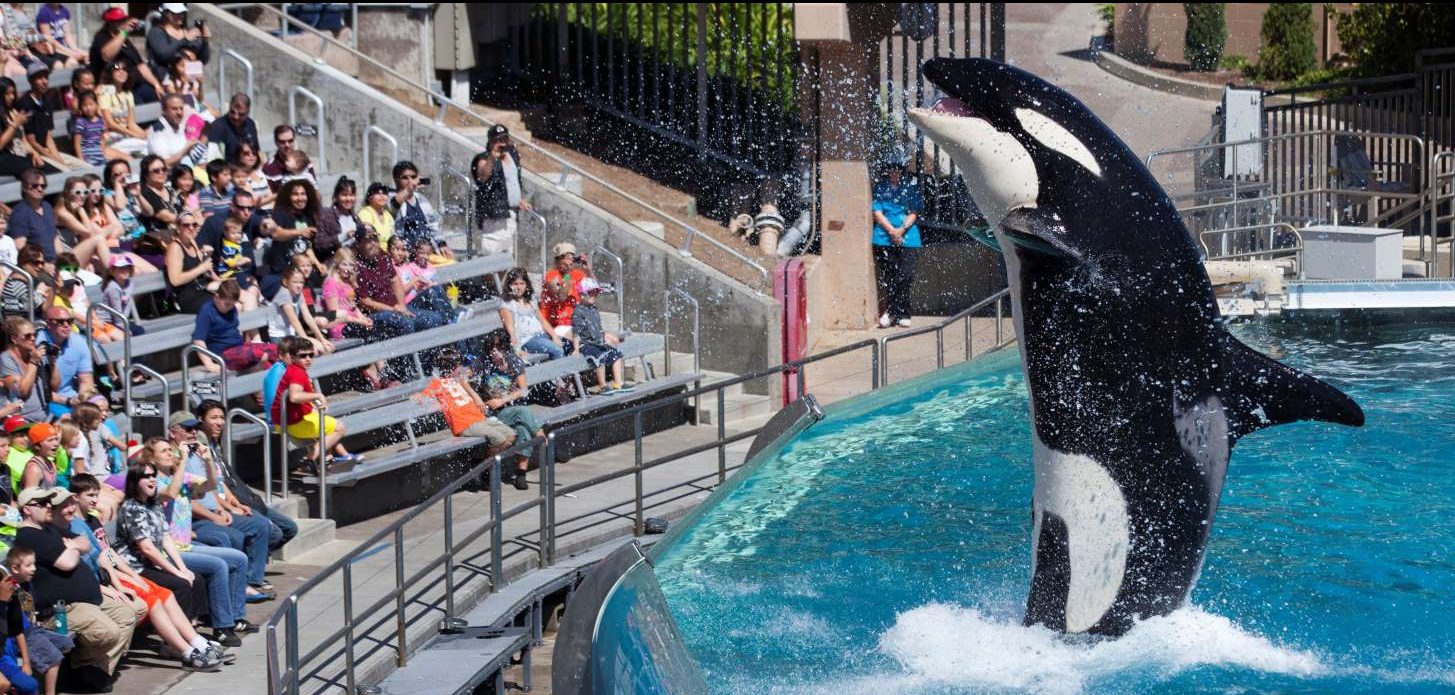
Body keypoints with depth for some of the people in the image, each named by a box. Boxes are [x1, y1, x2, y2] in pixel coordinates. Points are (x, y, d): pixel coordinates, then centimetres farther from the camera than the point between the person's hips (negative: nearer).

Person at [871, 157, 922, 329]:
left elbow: (914, 213, 5)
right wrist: (892, 231, -10)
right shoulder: (880, 188, 9)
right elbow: (877, 213, 1)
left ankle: (902, 314, -3)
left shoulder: (910, 188, 11)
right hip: (884, 238, 0)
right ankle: (890, 311, 9)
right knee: (887, 277, -1)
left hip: (907, 237, 0)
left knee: (905, 276, -8)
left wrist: (902, 229, -10)